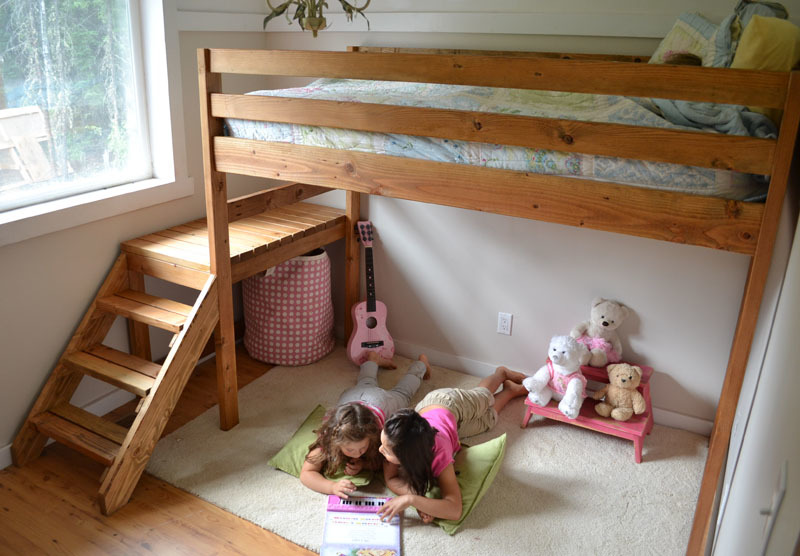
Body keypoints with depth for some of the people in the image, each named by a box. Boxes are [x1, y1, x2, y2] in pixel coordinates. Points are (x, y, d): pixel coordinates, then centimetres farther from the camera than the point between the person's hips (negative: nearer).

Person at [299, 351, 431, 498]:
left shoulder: (379, 432, -49)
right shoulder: (329, 436, -48)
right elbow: (306, 473, -49)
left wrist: (362, 464, -51)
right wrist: (332, 487, -68)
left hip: (382, 400, -1)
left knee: (401, 393, 35)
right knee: (366, 384, 39)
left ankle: (420, 364, 60)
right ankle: (372, 360, 64)